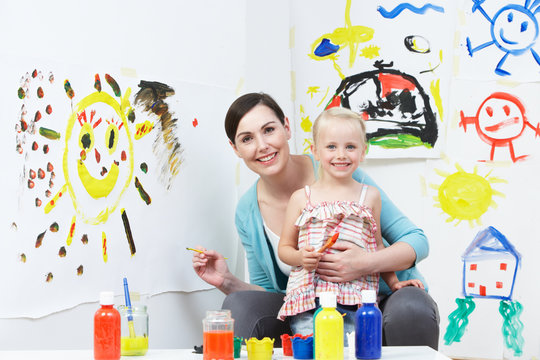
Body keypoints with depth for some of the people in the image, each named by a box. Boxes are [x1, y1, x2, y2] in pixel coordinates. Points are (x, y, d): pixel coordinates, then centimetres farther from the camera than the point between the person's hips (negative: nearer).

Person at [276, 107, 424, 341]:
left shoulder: (369, 196, 12)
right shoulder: (301, 198, 8)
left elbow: (377, 246, 21)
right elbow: (284, 247, 13)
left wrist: (393, 283, 17)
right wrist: (301, 257, -8)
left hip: (356, 299, 1)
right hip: (309, 299, 0)